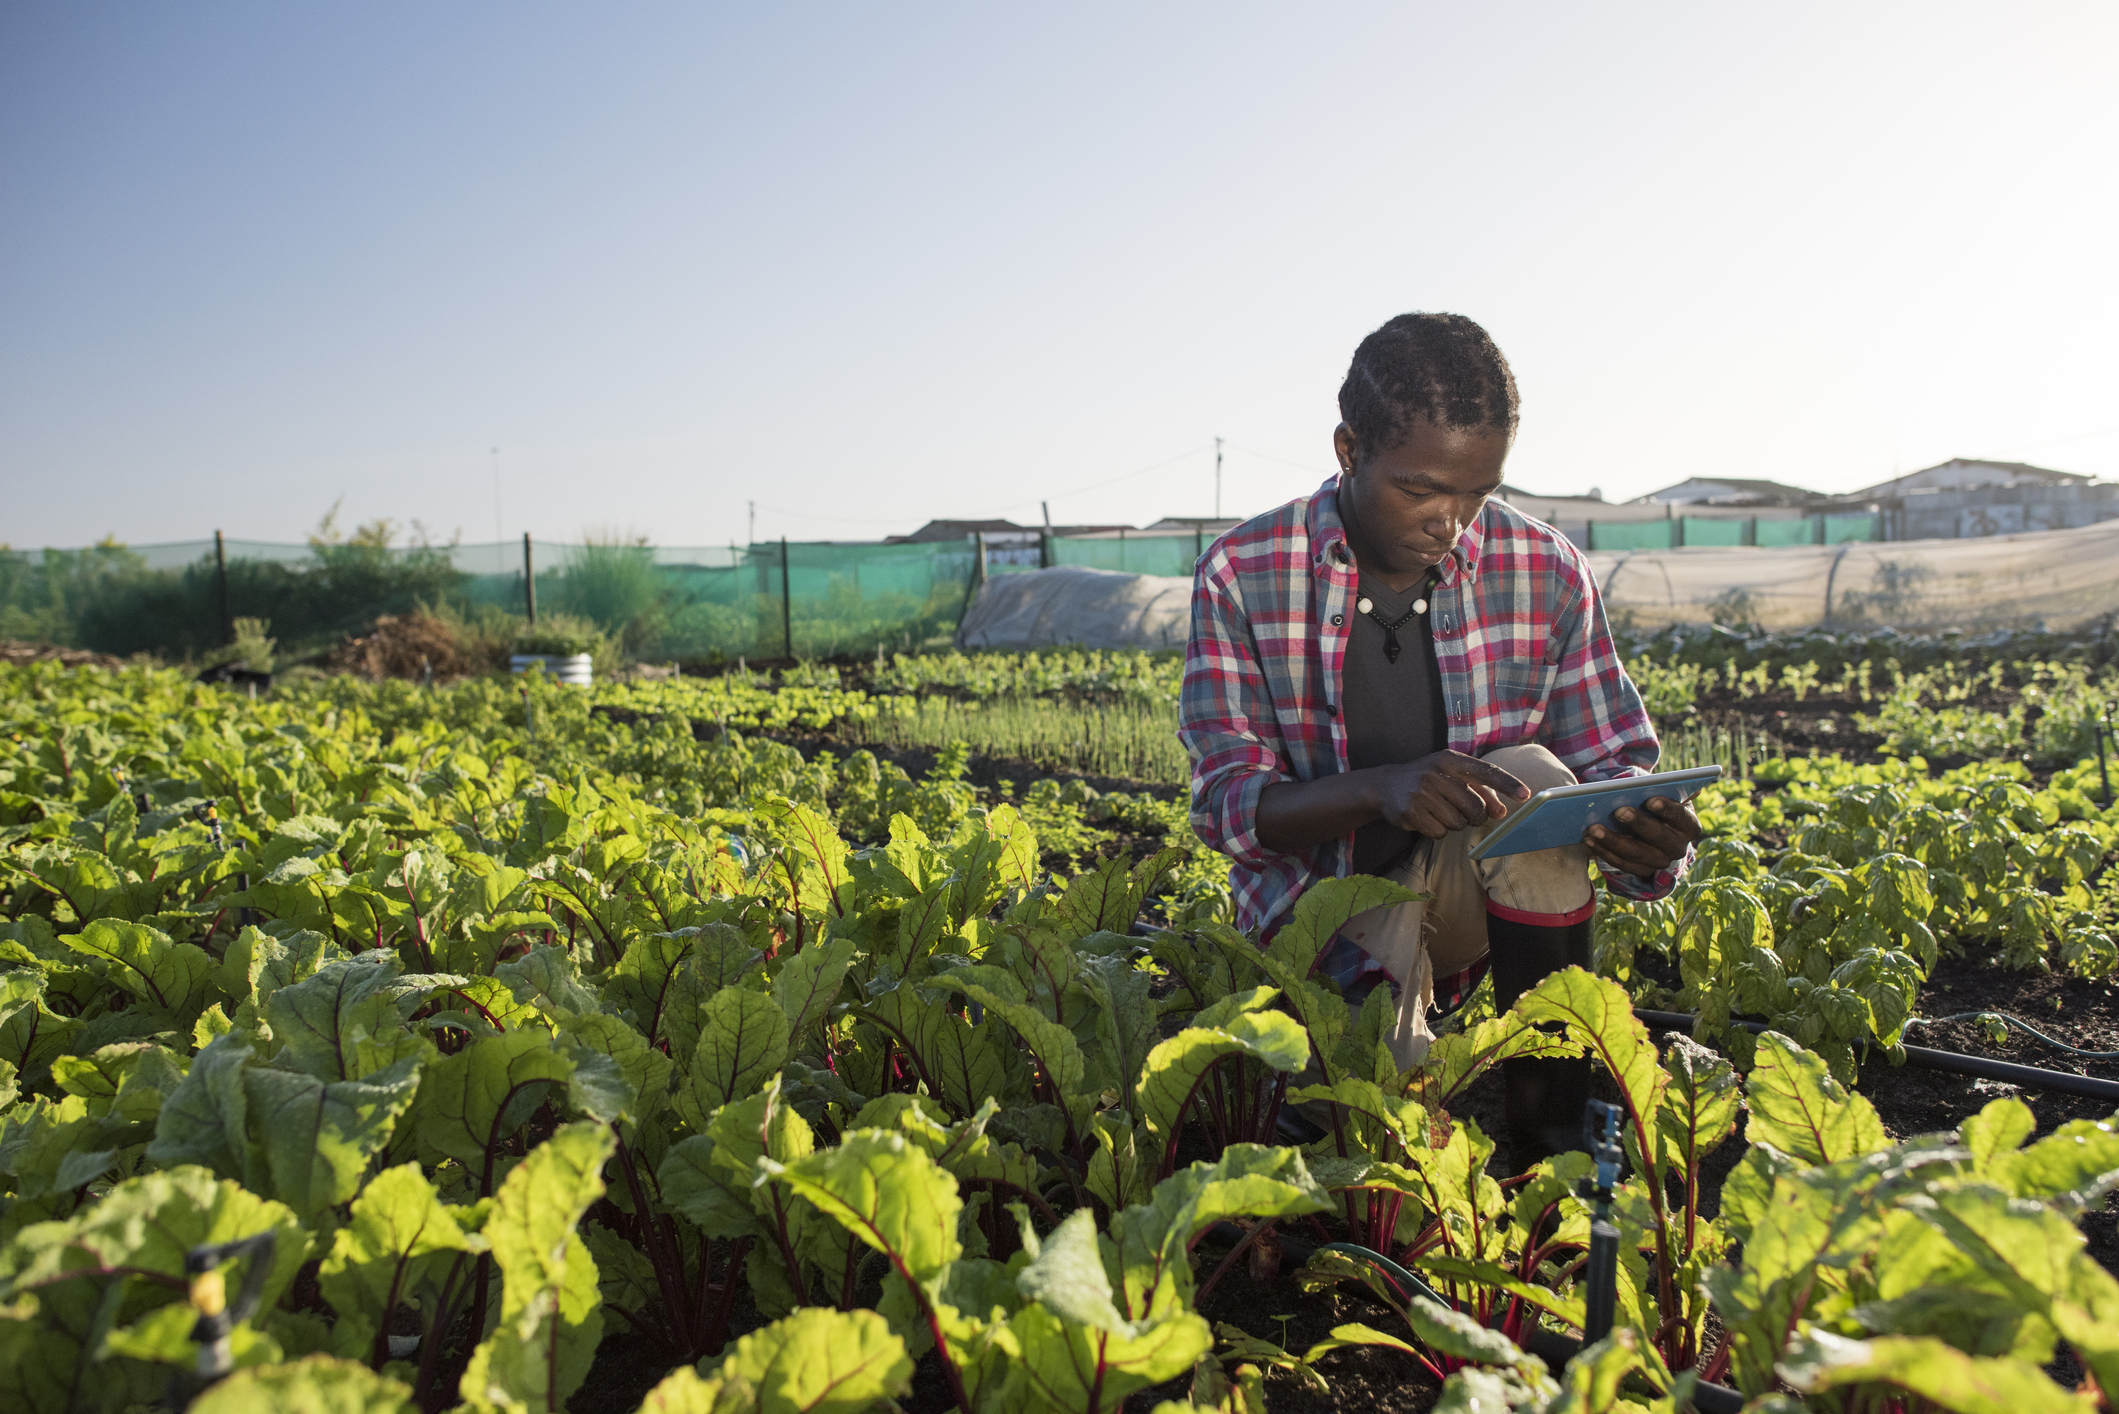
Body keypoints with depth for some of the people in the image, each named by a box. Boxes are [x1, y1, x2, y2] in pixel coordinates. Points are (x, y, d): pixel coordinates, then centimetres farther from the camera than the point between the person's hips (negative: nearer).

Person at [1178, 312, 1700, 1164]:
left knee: (1530, 777, -30)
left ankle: (1551, 1144, -18)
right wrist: (1378, 787, -33)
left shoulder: (1546, 571, -5)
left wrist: (1651, 833, -25)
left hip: (1478, 896, 2)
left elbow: (1612, 764, 0)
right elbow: (1226, 805, -13)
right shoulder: (1243, 576, -11)